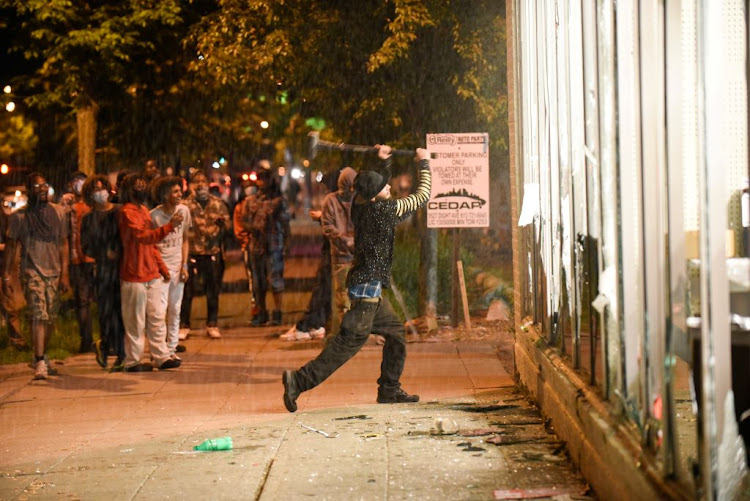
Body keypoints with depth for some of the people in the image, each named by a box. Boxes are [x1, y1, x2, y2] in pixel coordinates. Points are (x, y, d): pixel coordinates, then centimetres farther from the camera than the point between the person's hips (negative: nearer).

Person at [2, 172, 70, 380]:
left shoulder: (58, 212, 7)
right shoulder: (19, 216, 1)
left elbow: (63, 244, 9)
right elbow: (10, 246, 5)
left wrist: (64, 273, 1)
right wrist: (6, 276, -1)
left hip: (54, 272, 3)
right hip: (32, 271, -3)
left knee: (49, 318, 7)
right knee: (39, 316, -15)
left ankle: (40, 356, 26)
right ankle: (40, 363, -19)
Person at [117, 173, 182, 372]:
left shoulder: (144, 210, 16)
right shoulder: (127, 212, -12)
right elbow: (144, 236, -25)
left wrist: (162, 268, 17)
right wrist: (169, 226, -33)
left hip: (152, 275, 9)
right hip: (134, 276, -8)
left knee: (157, 317, 10)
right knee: (135, 320, -2)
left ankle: (161, 357, 15)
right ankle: (132, 361, 6)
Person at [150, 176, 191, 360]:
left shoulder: (184, 211, 3)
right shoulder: (154, 215, -10)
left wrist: (184, 265, 5)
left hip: (177, 267, 5)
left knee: (175, 310, 7)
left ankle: (172, 348, 15)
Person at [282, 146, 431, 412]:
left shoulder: (361, 204, 4)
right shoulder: (383, 209, -17)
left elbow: (380, 184, 29)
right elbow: (422, 196, -6)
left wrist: (384, 162, 18)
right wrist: (424, 163, 5)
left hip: (368, 286, 10)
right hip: (367, 285, -10)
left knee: (395, 331, 18)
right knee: (350, 341, -10)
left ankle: (389, 390, 22)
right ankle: (299, 381, -14)